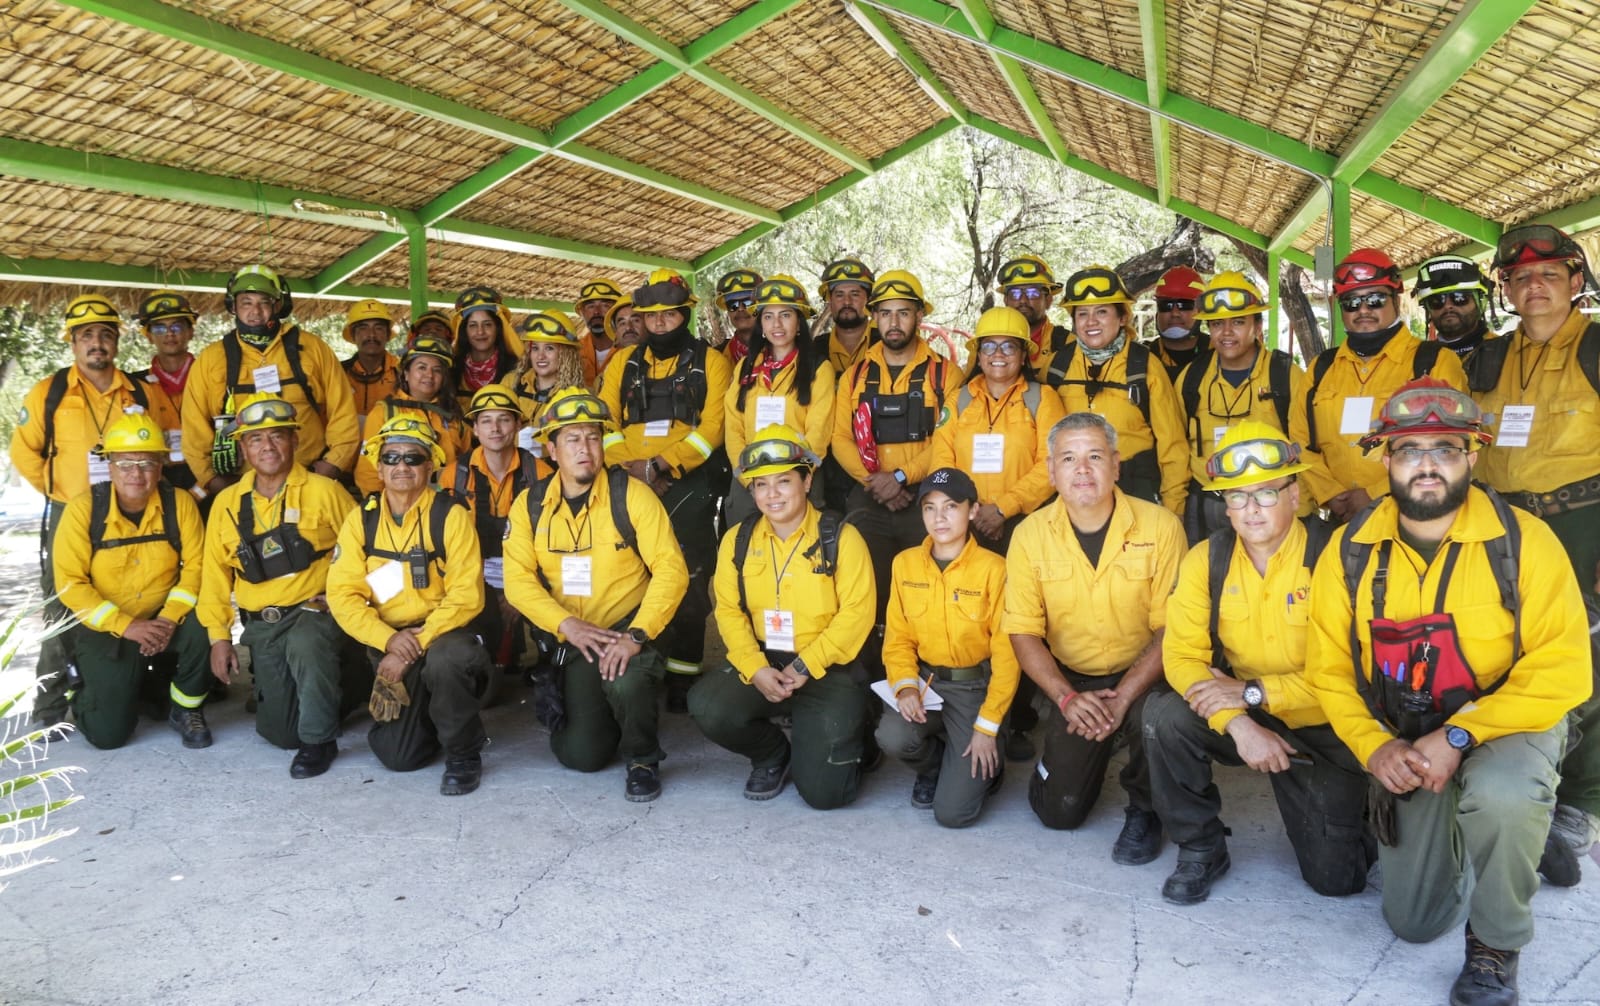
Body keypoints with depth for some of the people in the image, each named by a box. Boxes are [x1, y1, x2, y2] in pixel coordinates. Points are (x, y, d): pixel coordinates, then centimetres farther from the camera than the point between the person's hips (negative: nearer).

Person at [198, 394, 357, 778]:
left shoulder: (324, 491, -6)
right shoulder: (227, 503, 4)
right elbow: (216, 575, 8)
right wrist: (219, 636, 5)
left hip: (316, 612, -4)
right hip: (261, 626, 4)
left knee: (305, 644, -39)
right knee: (279, 731, 5)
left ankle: (320, 739, -17)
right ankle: (331, 695, 38)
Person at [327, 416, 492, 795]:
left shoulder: (450, 516, -8)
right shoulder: (361, 519, 2)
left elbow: (466, 595, -14)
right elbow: (342, 594, -4)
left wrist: (418, 643, -22)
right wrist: (388, 639, -19)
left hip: (443, 633, -3)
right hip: (388, 642, 3)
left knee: (445, 660, -38)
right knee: (397, 756, -10)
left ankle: (463, 754, -11)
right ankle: (424, 714, 27)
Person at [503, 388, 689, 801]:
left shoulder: (631, 495, -10)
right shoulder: (529, 505, 1)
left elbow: (671, 569, -17)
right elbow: (518, 580, -6)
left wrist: (636, 635, -27)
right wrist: (567, 624, -21)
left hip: (630, 625, -3)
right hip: (574, 640, 3)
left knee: (626, 681, -37)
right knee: (581, 755, -5)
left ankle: (643, 760, -5)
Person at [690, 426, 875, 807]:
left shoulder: (840, 537, -8)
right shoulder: (738, 540, 3)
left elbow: (856, 612, -12)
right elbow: (729, 611, 0)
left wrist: (806, 666, -16)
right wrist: (755, 668, -15)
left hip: (827, 670, -4)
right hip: (760, 663, 4)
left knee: (823, 791, -14)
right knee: (708, 708, -25)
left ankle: (845, 741, 24)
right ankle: (773, 753, 8)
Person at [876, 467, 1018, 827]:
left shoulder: (993, 569, -14)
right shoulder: (905, 563, -1)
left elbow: (1007, 655, -11)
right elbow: (898, 637, 4)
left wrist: (987, 726, -12)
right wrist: (905, 685, -14)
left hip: (976, 686, -4)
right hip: (926, 680, 4)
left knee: (953, 812, -14)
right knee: (892, 737, -29)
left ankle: (983, 767, 23)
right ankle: (933, 766, 10)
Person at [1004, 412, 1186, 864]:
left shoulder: (1159, 526, -13)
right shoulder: (1030, 535, -7)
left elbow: (1171, 627, -12)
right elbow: (1024, 632, -4)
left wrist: (1122, 698, -22)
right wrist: (1066, 697, -17)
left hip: (1142, 676, -1)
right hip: (1073, 683, 2)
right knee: (1059, 810, -5)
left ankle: (1143, 811, -2)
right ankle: (1071, 760, 32)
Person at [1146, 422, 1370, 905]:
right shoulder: (1206, 559, -7)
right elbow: (1182, 656, -13)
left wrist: (1254, 692, -24)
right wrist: (1237, 724, -28)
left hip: (1323, 729, -2)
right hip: (1240, 719, 3)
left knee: (1336, 876, -6)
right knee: (1164, 715, -27)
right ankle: (1200, 849, -4)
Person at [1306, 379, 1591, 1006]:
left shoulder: (1524, 541, -17)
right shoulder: (1351, 552, -8)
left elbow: (1562, 670, -21)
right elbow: (1328, 668, -5)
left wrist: (1459, 736, -27)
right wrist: (1375, 746, -20)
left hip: (1509, 723, -3)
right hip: (1403, 739, 3)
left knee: (1500, 793, -41)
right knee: (1412, 922, 10)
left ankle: (1495, 947, -10)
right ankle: (1465, 842, 46)